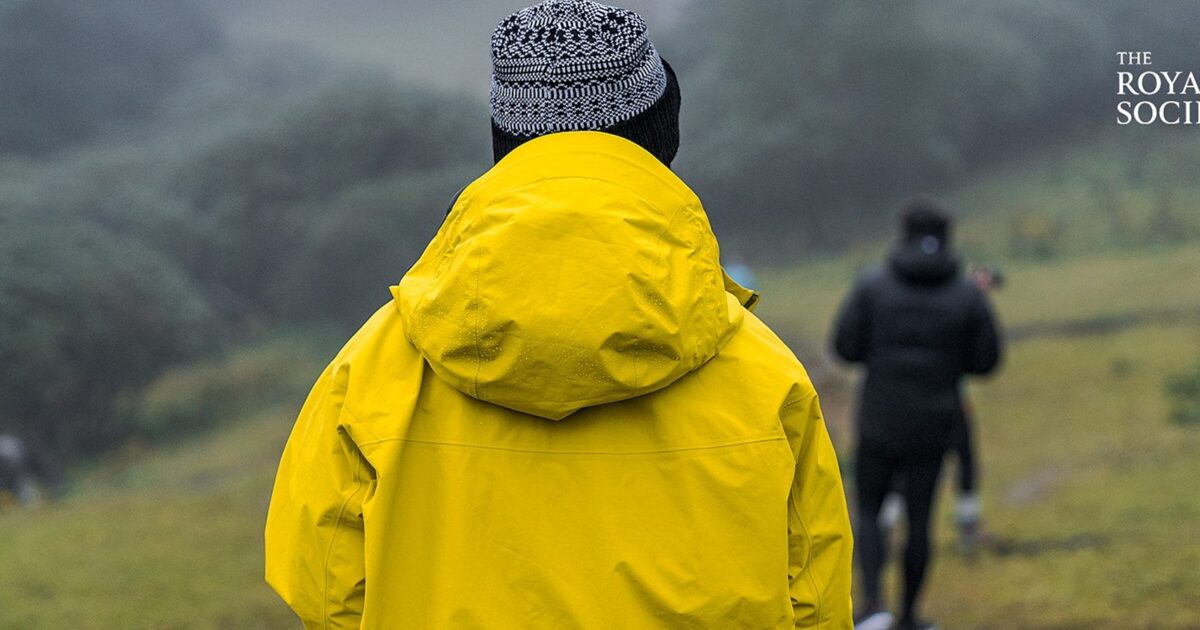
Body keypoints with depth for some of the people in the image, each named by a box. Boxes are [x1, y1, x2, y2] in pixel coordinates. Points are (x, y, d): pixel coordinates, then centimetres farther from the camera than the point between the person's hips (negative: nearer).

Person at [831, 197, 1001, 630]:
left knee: (868, 511, 14)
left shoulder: (872, 285, -5)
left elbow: (845, 346, -7)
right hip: (934, 422, 1)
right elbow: (986, 360, 0)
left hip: (879, 419, -1)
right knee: (919, 518, 11)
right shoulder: (968, 295, -3)